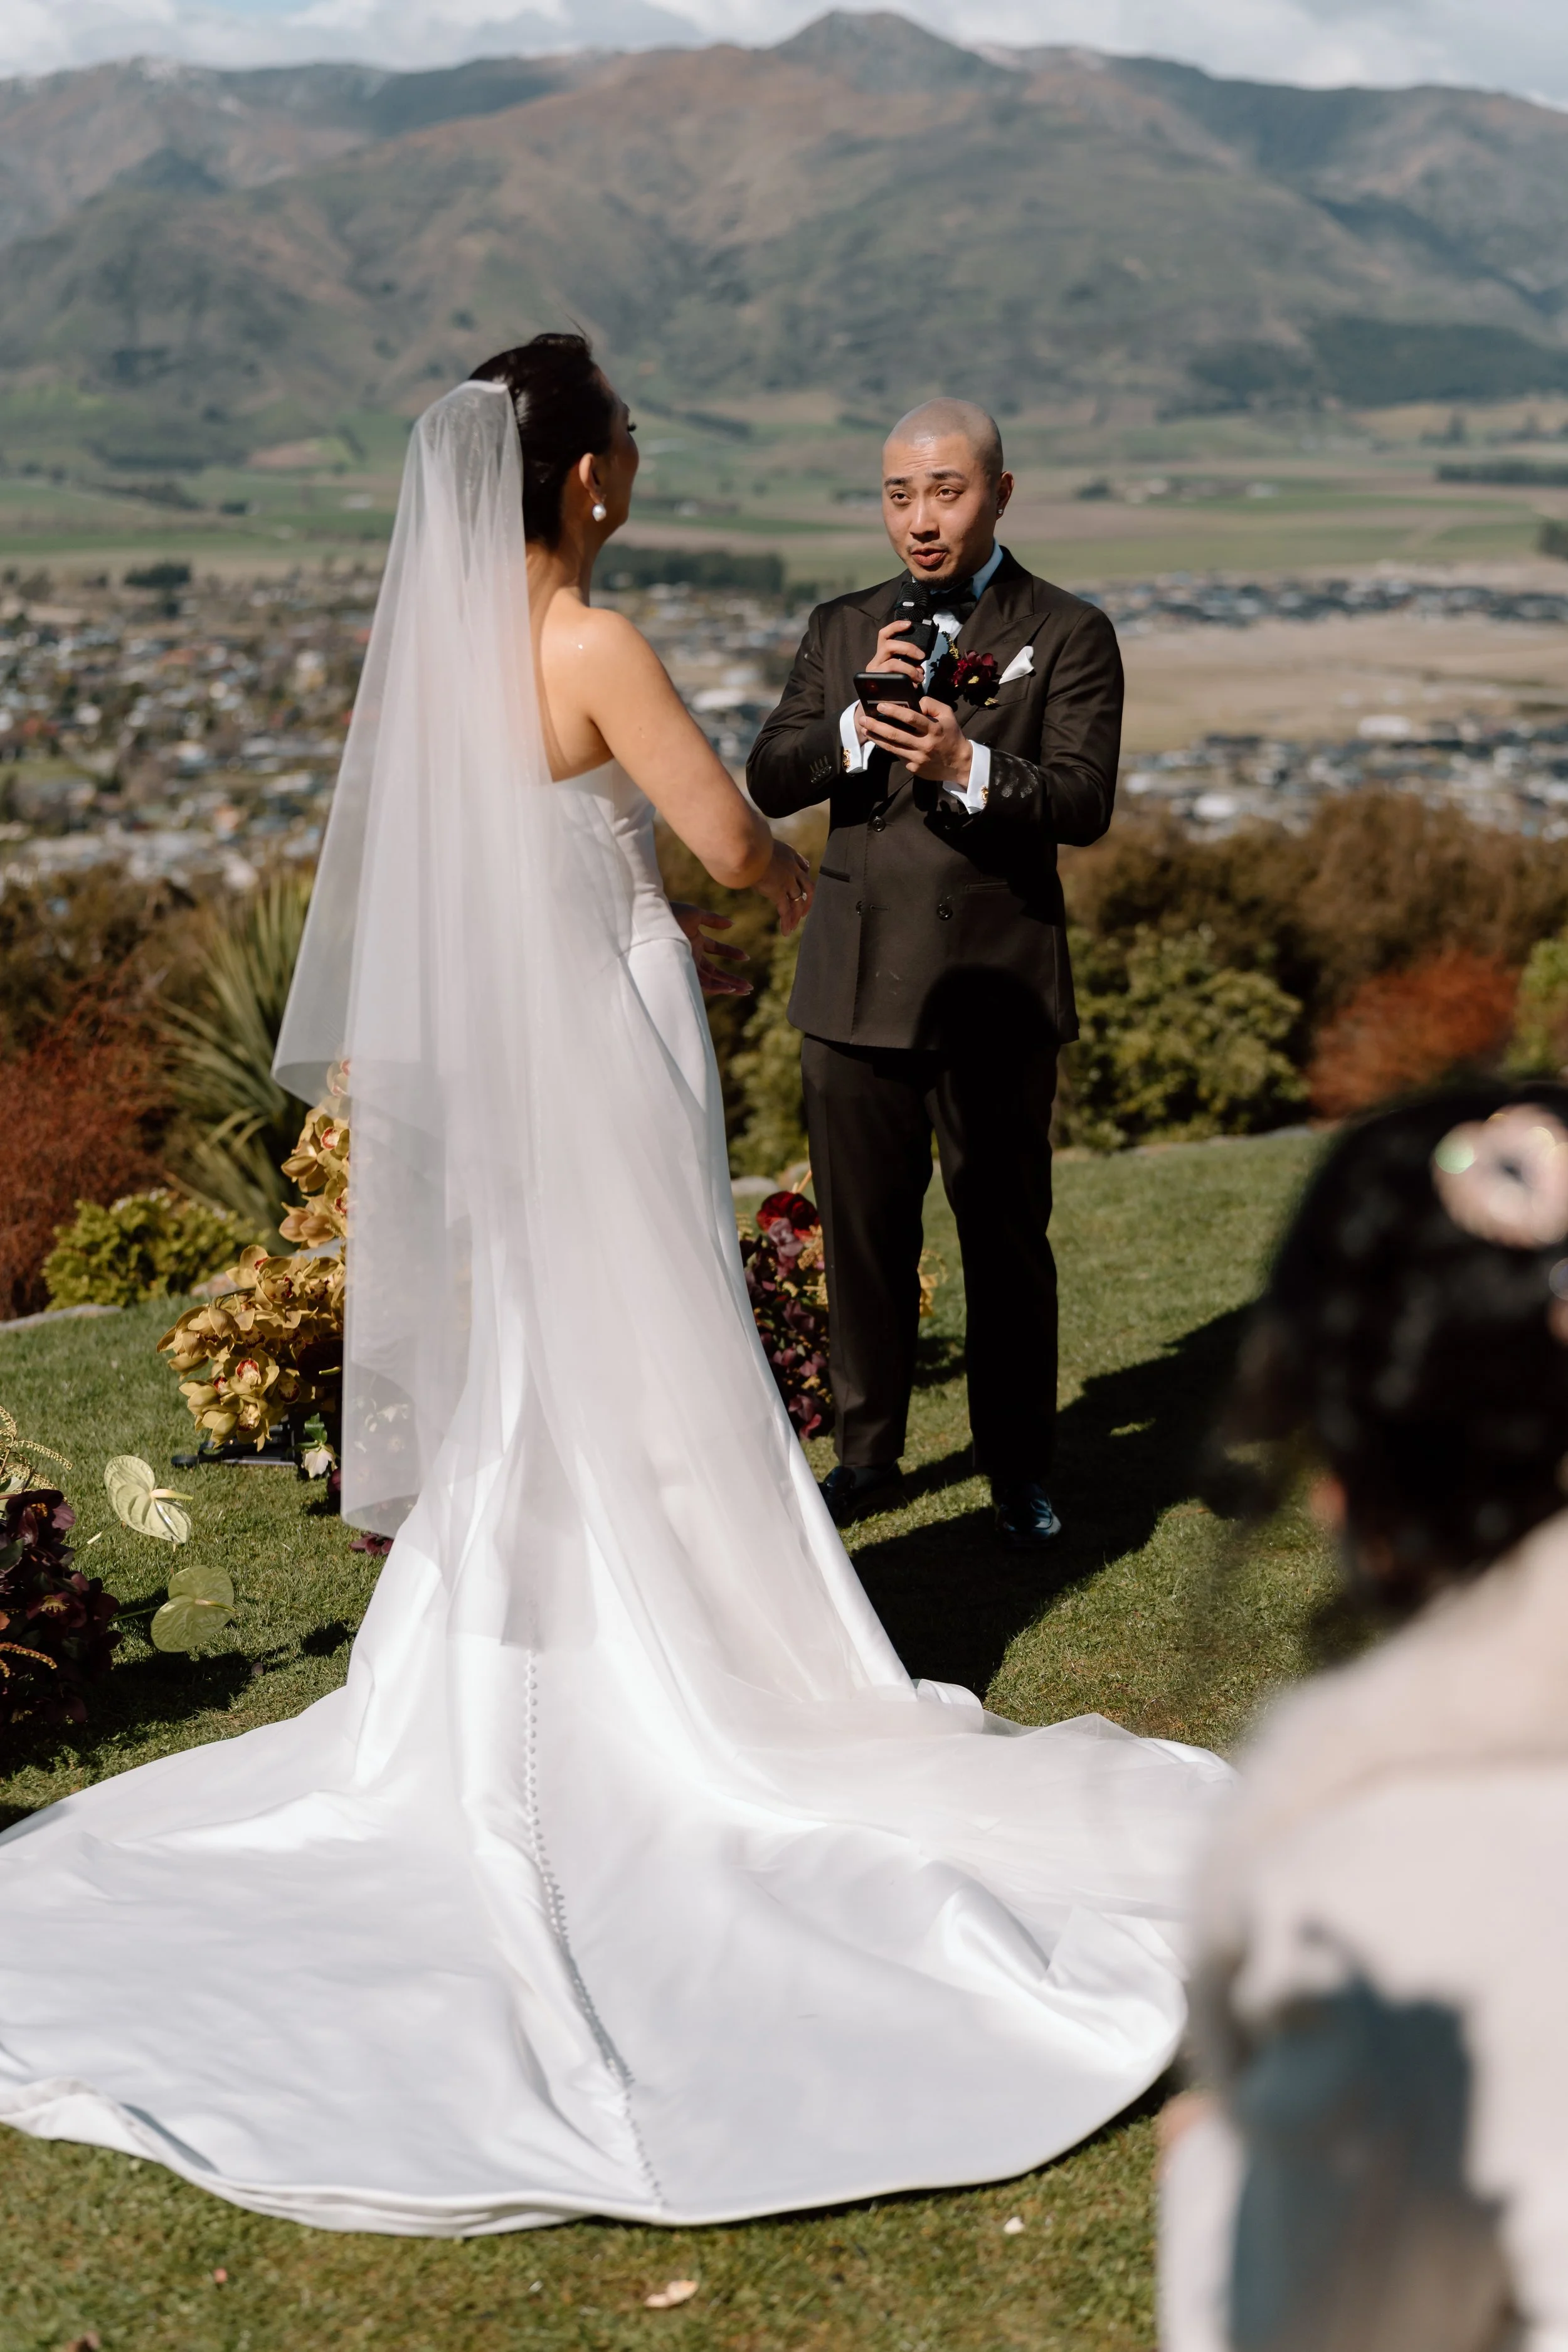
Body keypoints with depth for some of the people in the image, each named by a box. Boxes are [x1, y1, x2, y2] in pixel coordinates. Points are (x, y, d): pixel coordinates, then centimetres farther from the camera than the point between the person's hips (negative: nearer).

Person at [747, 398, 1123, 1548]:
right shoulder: (841, 631, 11)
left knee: (1007, 1238, 6)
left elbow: (1084, 801, -12)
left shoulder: (1068, 635, -1)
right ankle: (867, 1455, 25)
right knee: (863, 1236, 11)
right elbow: (770, 781, 1)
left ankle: (1021, 1470, 21)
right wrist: (857, 720, -16)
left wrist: (967, 767, -28)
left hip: (996, 988, -3)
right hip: (855, 987, 3)